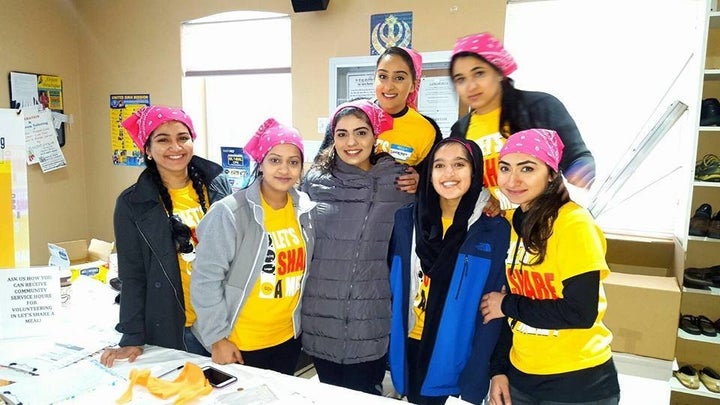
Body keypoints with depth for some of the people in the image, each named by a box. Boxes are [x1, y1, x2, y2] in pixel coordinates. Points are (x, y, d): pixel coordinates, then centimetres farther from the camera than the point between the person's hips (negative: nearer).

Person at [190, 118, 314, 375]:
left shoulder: (306, 210, -3)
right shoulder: (230, 212, -18)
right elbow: (205, 279, -16)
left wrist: (301, 324, 11)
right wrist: (217, 338, -14)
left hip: (288, 338, 5)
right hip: (239, 345, -5)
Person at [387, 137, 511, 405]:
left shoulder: (495, 230, -8)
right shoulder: (406, 220, -1)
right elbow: (393, 288, 4)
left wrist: (475, 383, -12)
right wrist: (392, 350, 1)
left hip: (459, 359, -2)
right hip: (412, 353, 3)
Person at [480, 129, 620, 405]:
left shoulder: (574, 224, -18)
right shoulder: (515, 223, 2)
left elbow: (580, 312, -23)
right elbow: (512, 309, 7)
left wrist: (508, 305, -12)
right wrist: (499, 369, 6)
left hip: (578, 383, -6)